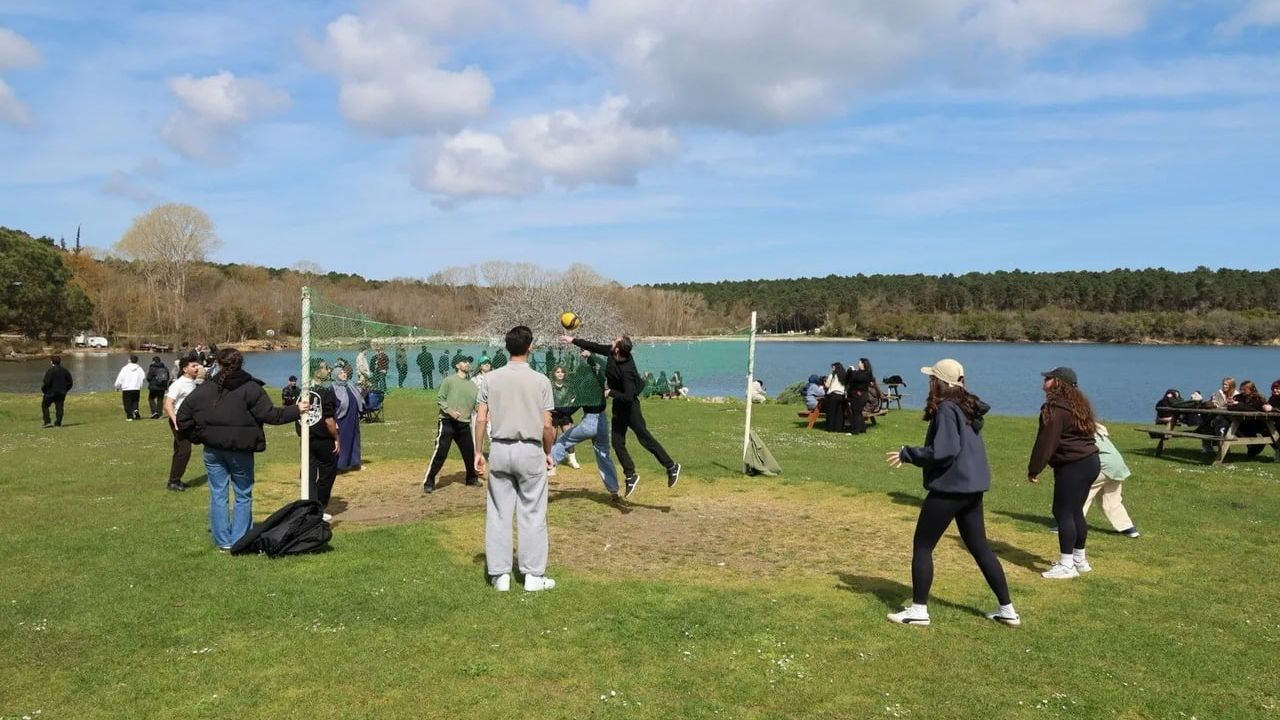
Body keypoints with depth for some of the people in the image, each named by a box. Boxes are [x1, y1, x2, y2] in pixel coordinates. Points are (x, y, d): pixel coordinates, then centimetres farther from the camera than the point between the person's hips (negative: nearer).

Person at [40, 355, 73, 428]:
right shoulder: (65, 371, 6)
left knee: (44, 406, 11)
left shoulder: (50, 371, -12)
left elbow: (46, 382, -17)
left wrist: (43, 391, -2)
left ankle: (47, 422, 3)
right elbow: (70, 382, 10)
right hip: (61, 393, 5)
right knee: (59, 408, 6)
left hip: (51, 392, -5)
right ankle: (58, 423, 4)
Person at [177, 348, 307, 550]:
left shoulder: (205, 389, 0)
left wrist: (198, 436, 13)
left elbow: (183, 417, 2)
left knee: (218, 495, 10)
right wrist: (296, 410, 0)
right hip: (240, 450, -2)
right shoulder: (250, 388, -8)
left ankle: (223, 541, 13)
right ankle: (239, 541, 8)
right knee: (243, 495, 9)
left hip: (213, 450, 2)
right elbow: (270, 414, -11)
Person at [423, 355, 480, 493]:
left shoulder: (473, 386, 14)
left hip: (464, 424, 5)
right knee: (440, 453, -9)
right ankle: (428, 482, -2)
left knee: (470, 453, 11)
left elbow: (477, 405, 10)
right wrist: (450, 411, -19)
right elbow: (439, 399, -5)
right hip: (447, 422, -5)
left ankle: (472, 478, 32)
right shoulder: (449, 380, -1)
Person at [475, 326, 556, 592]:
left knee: (498, 514, 9)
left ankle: (500, 575, 14)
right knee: (532, 515, 7)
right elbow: (547, 425, -5)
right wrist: (548, 452, 9)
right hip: (530, 451, -2)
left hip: (500, 450, 2)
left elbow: (481, 419, -1)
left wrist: (478, 452, 9)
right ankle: (533, 575, 12)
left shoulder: (491, 379, -1)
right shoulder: (540, 380, -6)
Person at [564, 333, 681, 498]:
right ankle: (631, 476, 16)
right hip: (619, 405, 9)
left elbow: (628, 397, -34)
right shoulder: (611, 352, -8)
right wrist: (574, 340, 13)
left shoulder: (627, 371, -32)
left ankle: (671, 467, 9)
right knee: (617, 442, 7)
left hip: (629, 405, -9)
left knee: (644, 438, -4)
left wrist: (611, 393, -23)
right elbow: (596, 347, 9)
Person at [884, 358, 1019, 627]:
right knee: (979, 547, 16)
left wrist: (907, 454, -13)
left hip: (949, 487, -9)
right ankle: (1007, 609, 21)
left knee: (922, 546, 3)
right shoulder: (968, 406, 11)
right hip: (972, 487, 9)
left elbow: (943, 451, -24)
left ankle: (918, 610, 7)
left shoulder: (946, 409, -17)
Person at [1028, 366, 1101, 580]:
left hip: (1072, 466, -10)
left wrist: (1034, 469, -10)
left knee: (1063, 512, -4)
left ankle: (1067, 565, -1)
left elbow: (1046, 441, -17)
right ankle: (1079, 560, 28)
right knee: (1075, 512, 18)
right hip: (1090, 461, 10)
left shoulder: (1055, 408, -16)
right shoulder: (1078, 404, 16)